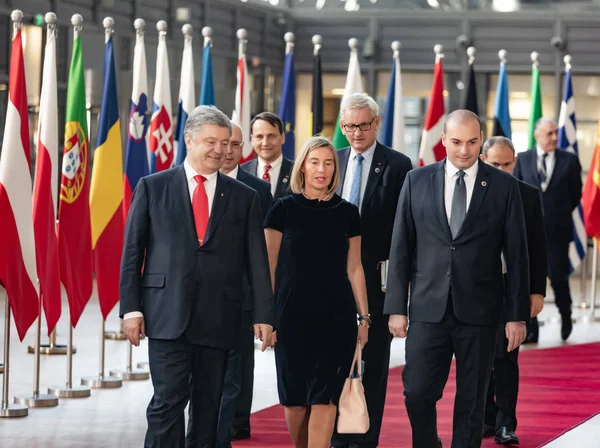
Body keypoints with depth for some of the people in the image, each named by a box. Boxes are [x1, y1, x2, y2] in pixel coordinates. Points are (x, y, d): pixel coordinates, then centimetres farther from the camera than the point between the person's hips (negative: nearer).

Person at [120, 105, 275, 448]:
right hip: (168, 315, -2)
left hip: (219, 319, 2)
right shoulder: (153, 188, 6)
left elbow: (257, 261, 8)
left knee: (209, 407, 5)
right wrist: (131, 308, -4)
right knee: (168, 401, -11)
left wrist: (264, 315, 1)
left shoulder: (244, 197, 10)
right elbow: (132, 252, 4)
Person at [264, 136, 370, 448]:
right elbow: (270, 265, 4)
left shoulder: (347, 213, 7)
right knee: (295, 398, 3)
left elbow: (354, 268, 11)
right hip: (293, 314, 0)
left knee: (324, 398, -8)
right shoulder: (284, 209, 3)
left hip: (336, 315, 0)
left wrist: (364, 317, 8)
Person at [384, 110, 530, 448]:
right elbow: (401, 248, 6)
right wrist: (396, 307, 2)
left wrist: (518, 315, -1)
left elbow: (516, 255, 2)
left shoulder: (504, 186, 1)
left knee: (471, 401, 4)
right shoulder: (417, 181, 5)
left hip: (479, 312, -1)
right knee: (418, 394, -3)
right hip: (429, 307, 1)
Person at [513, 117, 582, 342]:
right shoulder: (522, 159, 4)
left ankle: (566, 317, 27)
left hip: (557, 230, -1)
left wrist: (561, 214, 8)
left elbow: (576, 193, 7)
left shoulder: (569, 160, 1)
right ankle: (531, 329, 7)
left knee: (558, 277, 1)